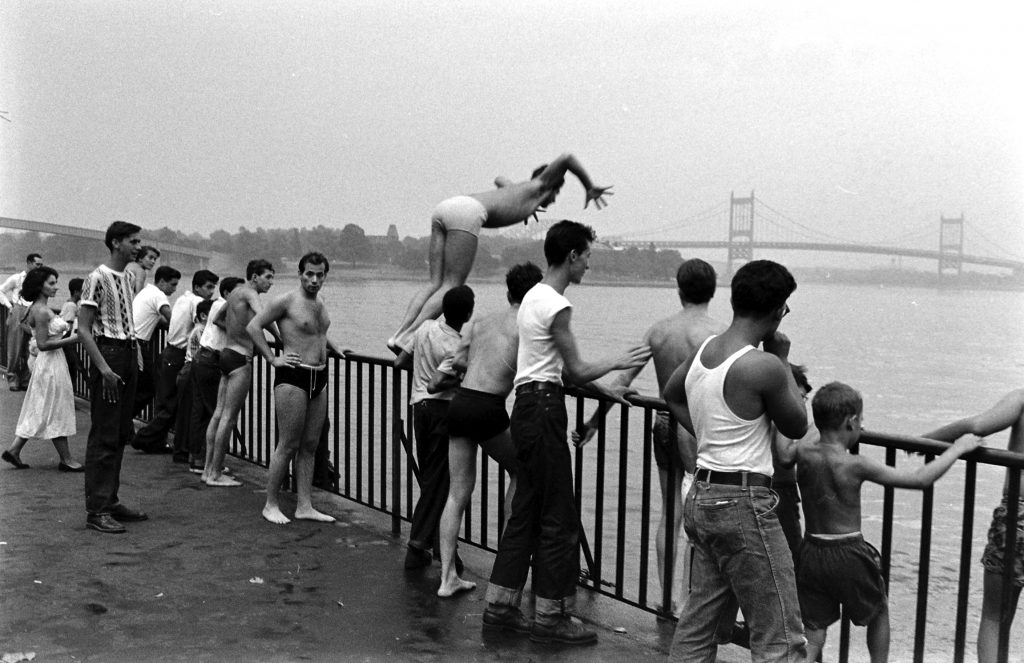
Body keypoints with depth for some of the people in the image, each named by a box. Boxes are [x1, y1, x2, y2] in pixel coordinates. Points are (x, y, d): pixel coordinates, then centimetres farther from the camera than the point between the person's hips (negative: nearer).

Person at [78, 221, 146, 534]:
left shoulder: (129, 278, 13)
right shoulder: (97, 278, -11)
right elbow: (83, 329, -15)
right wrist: (103, 368, -21)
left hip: (129, 355, 8)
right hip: (108, 354, -8)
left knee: (121, 434, 13)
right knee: (104, 436, -6)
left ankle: (111, 501, 23)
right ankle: (97, 510, -1)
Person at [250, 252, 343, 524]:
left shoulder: (320, 301, 14)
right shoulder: (286, 301, -10)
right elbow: (253, 326, -9)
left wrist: (332, 347, 23)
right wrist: (272, 359, -11)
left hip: (319, 379, 8)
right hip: (292, 378, -8)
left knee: (309, 446, 8)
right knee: (288, 446, -4)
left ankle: (304, 506, 14)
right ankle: (271, 505, 8)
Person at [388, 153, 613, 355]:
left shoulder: (516, 187, 39)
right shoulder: (537, 185, 21)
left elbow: (499, 179, 65)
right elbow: (567, 159, 10)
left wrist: (524, 206, 65)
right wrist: (589, 188, 19)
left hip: (445, 207, 8)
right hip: (467, 212, -8)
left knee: (436, 283, 4)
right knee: (451, 286, -7)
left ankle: (399, 335, -9)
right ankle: (408, 338, -20)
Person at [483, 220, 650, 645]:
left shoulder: (534, 296, 16)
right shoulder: (556, 306, -14)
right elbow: (576, 372, -12)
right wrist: (620, 363, 3)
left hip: (527, 407, 10)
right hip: (543, 408, -10)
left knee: (525, 511, 14)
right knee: (558, 518, -1)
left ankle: (500, 606, 20)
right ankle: (550, 617, 7)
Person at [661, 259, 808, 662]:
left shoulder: (703, 350, 7)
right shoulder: (763, 366, -17)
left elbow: (671, 394, 26)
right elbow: (797, 427, -2)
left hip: (701, 497, 9)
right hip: (743, 503, -8)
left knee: (699, 626, 18)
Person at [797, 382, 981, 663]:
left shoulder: (803, 453, -7)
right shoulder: (856, 465, -19)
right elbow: (920, 479, -15)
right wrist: (957, 449, -2)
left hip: (811, 552, 4)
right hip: (849, 554, -4)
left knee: (813, 633, 11)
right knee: (878, 613, 25)